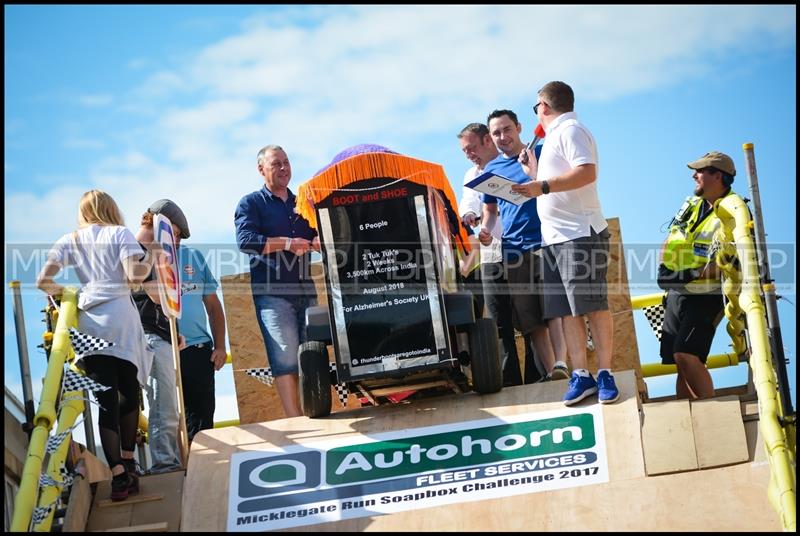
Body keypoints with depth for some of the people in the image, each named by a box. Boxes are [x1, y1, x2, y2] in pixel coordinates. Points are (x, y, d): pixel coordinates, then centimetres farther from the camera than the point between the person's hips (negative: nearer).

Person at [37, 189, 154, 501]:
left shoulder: (70, 241, 15)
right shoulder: (120, 233, 8)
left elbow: (43, 281, 4)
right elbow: (135, 275, -7)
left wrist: (62, 292, 24)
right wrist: (150, 259, 12)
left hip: (88, 323, 2)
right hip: (121, 318, -2)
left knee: (106, 401, 0)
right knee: (129, 393, 15)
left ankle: (118, 474, -7)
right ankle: (128, 463, 21)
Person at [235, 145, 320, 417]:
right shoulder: (251, 203, 5)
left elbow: (318, 236, 20)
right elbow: (245, 240, -10)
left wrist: (318, 241, -5)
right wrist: (288, 243, -12)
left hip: (305, 289, 5)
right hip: (271, 292, -5)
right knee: (285, 358, -13)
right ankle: (295, 421, -16)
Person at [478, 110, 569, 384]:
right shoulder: (491, 169, 16)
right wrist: (486, 230, 4)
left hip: (544, 243, -4)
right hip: (513, 250, 4)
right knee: (530, 320, 2)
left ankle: (560, 364, -21)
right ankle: (550, 372, 5)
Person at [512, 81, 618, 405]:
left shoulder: (570, 131, -4)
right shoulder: (555, 138, 25)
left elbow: (587, 173, -21)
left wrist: (542, 186, -24)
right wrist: (534, 172, 26)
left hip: (580, 233, -9)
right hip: (554, 238, 9)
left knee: (593, 306, -9)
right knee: (567, 310, 2)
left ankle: (604, 373, -7)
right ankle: (580, 375, 1)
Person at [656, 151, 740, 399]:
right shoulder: (693, 204, 11)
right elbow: (675, 244, 22)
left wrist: (689, 275, -24)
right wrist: (667, 268, 8)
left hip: (705, 297, -8)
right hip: (677, 294, 8)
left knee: (686, 356, -21)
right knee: (682, 361, 7)